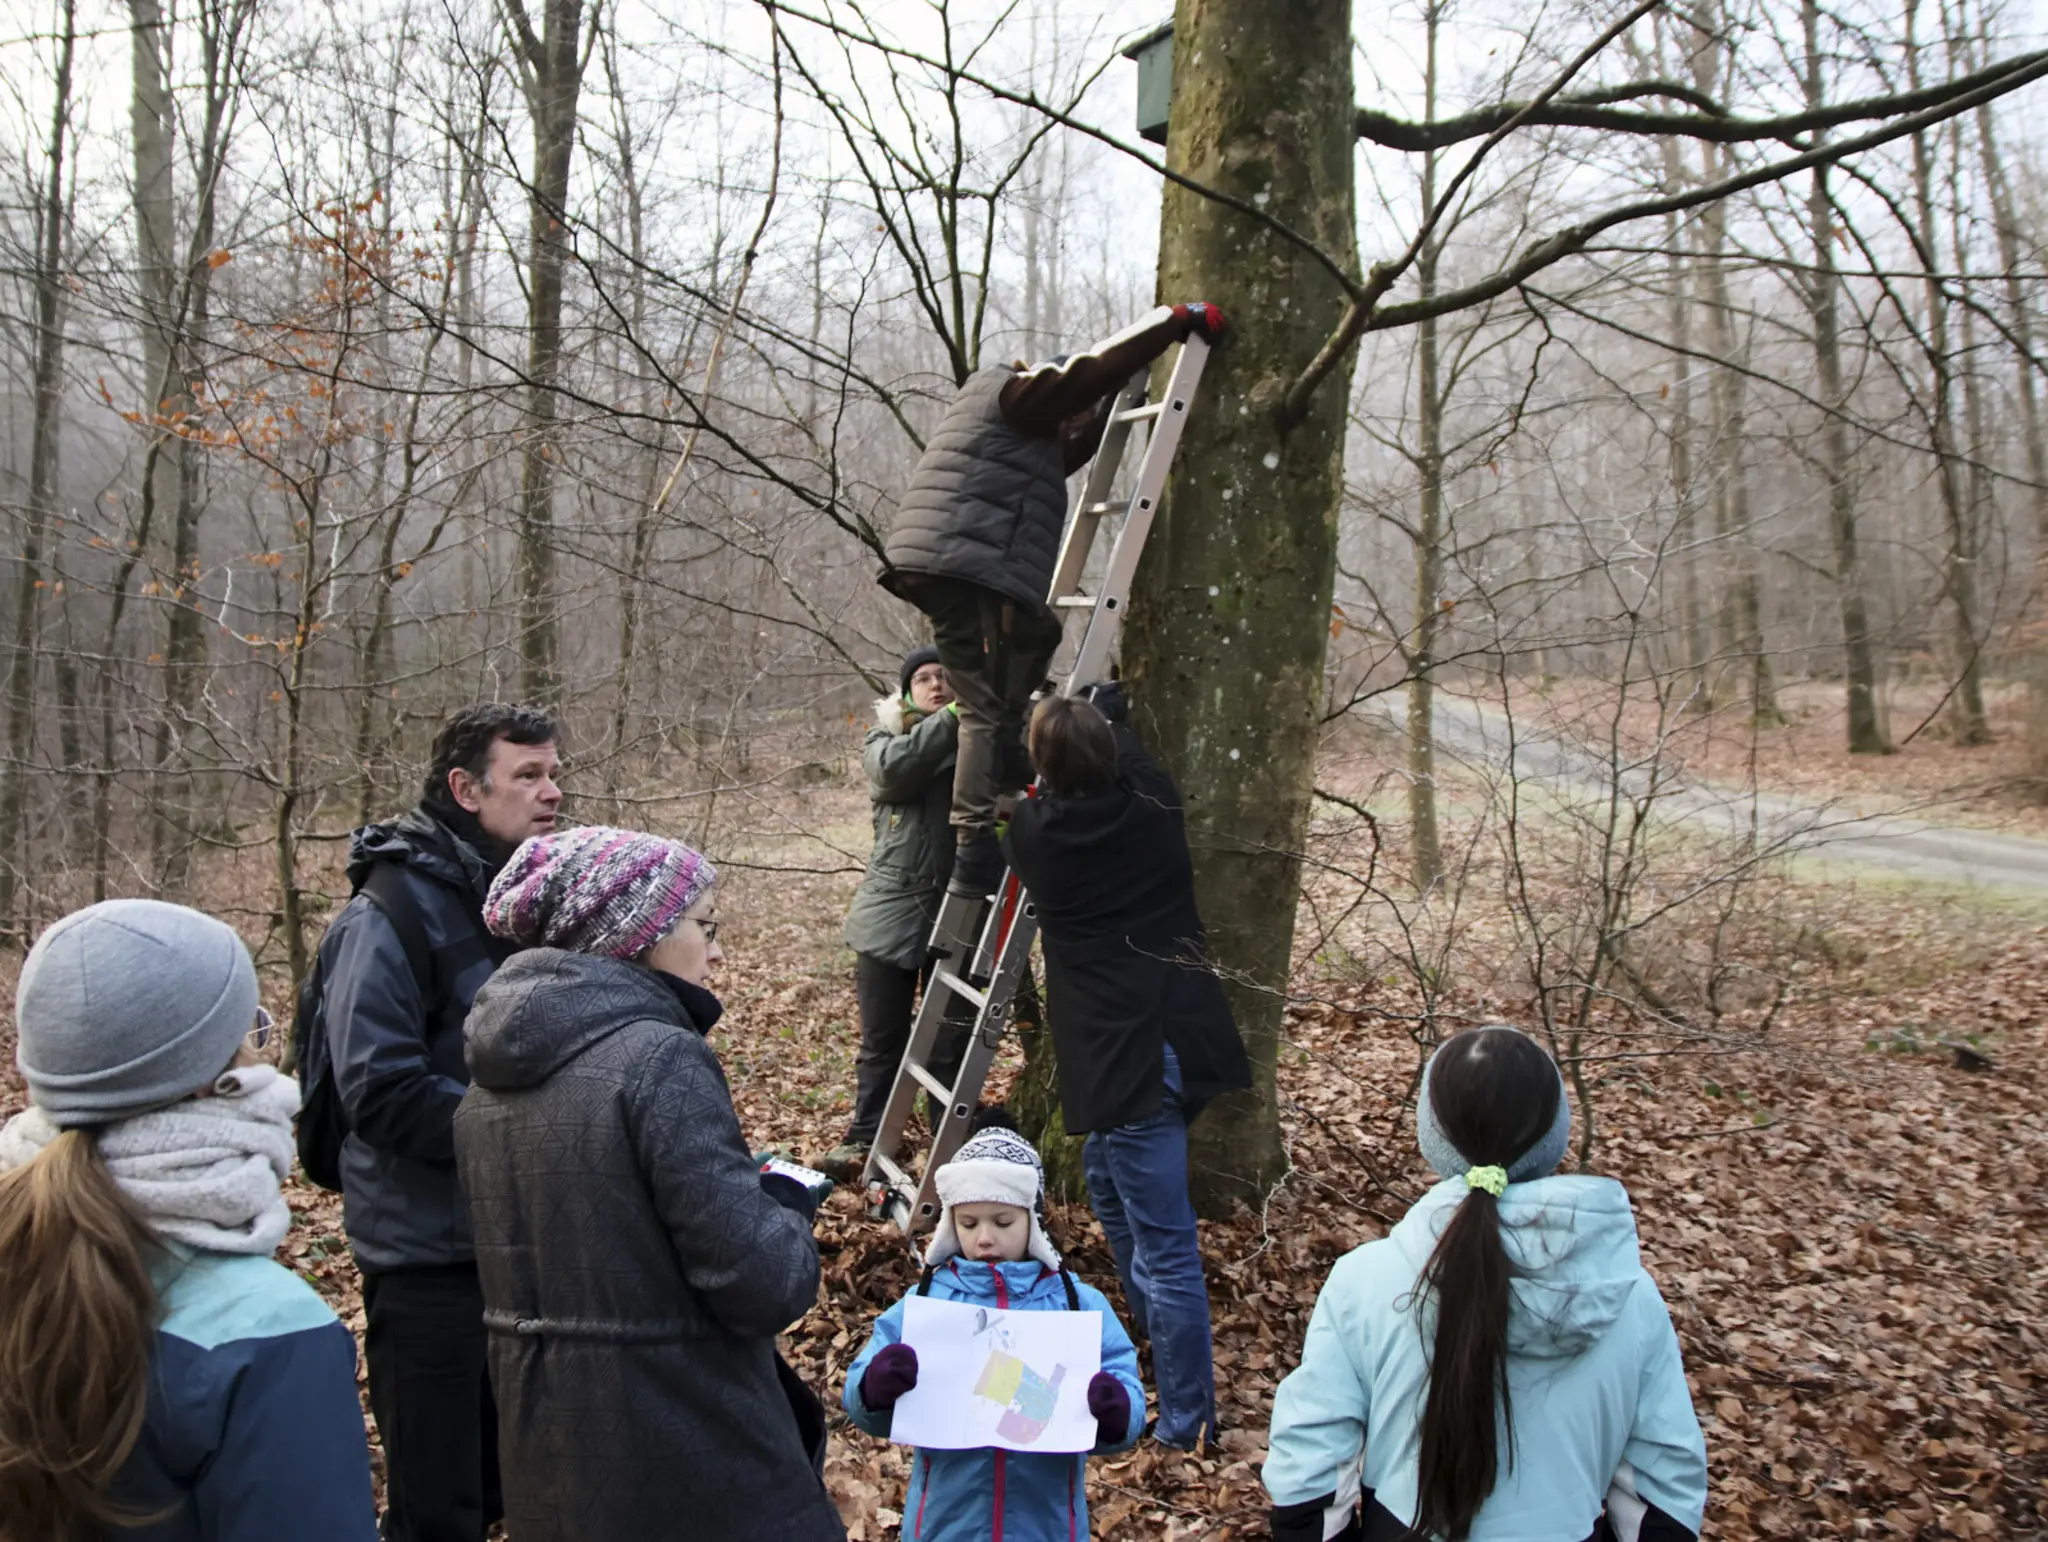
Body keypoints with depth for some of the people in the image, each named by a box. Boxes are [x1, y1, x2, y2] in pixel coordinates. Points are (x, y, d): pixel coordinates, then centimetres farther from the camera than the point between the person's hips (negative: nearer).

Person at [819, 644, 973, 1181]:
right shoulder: (883, 739, 8)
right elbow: (895, 768, -17)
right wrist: (952, 716, -24)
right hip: (892, 911, 1)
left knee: (952, 1045, 6)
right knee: (882, 1041, 10)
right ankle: (864, 1141, 24)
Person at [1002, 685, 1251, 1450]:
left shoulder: (1034, 834, -10)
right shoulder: (1155, 808, 0)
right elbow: (1135, 763, 25)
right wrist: (1109, 713, 40)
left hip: (1127, 1050, -7)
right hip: (1181, 1033, 7)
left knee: (1163, 1241, -3)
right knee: (1107, 1179, 28)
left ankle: (1186, 1420, 4)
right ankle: (1156, 1331, 43)